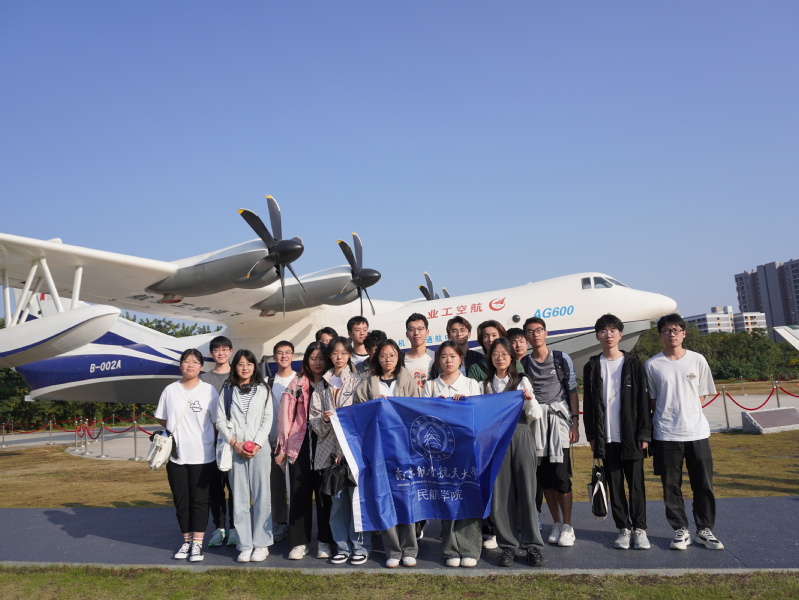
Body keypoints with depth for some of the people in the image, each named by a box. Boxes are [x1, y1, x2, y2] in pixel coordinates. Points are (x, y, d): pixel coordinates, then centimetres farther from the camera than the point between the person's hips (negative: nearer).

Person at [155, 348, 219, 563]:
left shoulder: (209, 390, -4)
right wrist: (178, 432, 5)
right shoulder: (170, 390, 4)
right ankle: (186, 541, 24)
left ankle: (197, 544, 12)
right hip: (176, 455, 3)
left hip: (202, 455, -3)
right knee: (180, 501, 10)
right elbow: (161, 419, 12)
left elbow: (217, 421, -1)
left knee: (199, 501, 4)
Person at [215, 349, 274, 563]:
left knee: (262, 497, 0)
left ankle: (261, 544, 9)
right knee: (240, 499, 3)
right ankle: (245, 545, 10)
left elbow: (267, 419, 2)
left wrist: (257, 444, -9)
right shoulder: (227, 391, 10)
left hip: (260, 449, -1)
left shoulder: (263, 390, 8)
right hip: (235, 451, 1)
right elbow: (220, 419, 4)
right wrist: (234, 443, -7)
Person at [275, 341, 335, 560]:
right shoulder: (297, 384, 6)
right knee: (299, 493, 3)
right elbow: (286, 416, 4)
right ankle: (299, 542, 14)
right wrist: (282, 447, 1)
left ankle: (324, 542, 17)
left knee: (325, 493, 5)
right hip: (300, 444, 0)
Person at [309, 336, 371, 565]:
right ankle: (342, 546, 19)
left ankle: (361, 547, 9)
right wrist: (324, 419, -11)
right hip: (330, 450, 3)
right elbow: (314, 419, 10)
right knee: (337, 500, 8)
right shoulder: (321, 386, 14)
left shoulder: (358, 382, 4)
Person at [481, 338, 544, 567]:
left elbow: (536, 415, 2)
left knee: (526, 491, -1)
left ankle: (533, 545, 11)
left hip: (521, 438, -2)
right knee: (500, 494, 2)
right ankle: (508, 546, 13)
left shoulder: (522, 381, 5)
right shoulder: (485, 384, 11)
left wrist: (530, 400, -18)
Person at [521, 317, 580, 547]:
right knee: (543, 476, 5)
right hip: (535, 421, 2)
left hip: (558, 417, -2)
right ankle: (556, 524, 17)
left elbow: (572, 391, 5)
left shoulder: (562, 359, 5)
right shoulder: (523, 363, 9)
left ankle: (567, 527, 4)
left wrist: (575, 422, -2)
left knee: (560, 474, -7)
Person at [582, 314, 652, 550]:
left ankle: (639, 528, 16)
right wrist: (591, 435, 1)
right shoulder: (592, 367, 6)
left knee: (636, 484, 4)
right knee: (615, 485, 7)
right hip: (606, 438, 1)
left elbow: (643, 401, 0)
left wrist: (644, 434, -6)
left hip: (631, 437, -1)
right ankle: (623, 529, 18)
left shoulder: (634, 365, 2)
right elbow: (588, 404, 6)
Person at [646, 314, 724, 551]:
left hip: (697, 432, 1)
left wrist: (688, 414, 2)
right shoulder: (652, 364, -1)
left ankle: (704, 530, 22)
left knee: (704, 485, 7)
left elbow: (701, 396, 10)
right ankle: (681, 530, 18)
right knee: (671, 486, 5)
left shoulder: (697, 360, 4)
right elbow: (651, 401, 5)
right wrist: (668, 416, -1)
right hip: (666, 434, -1)